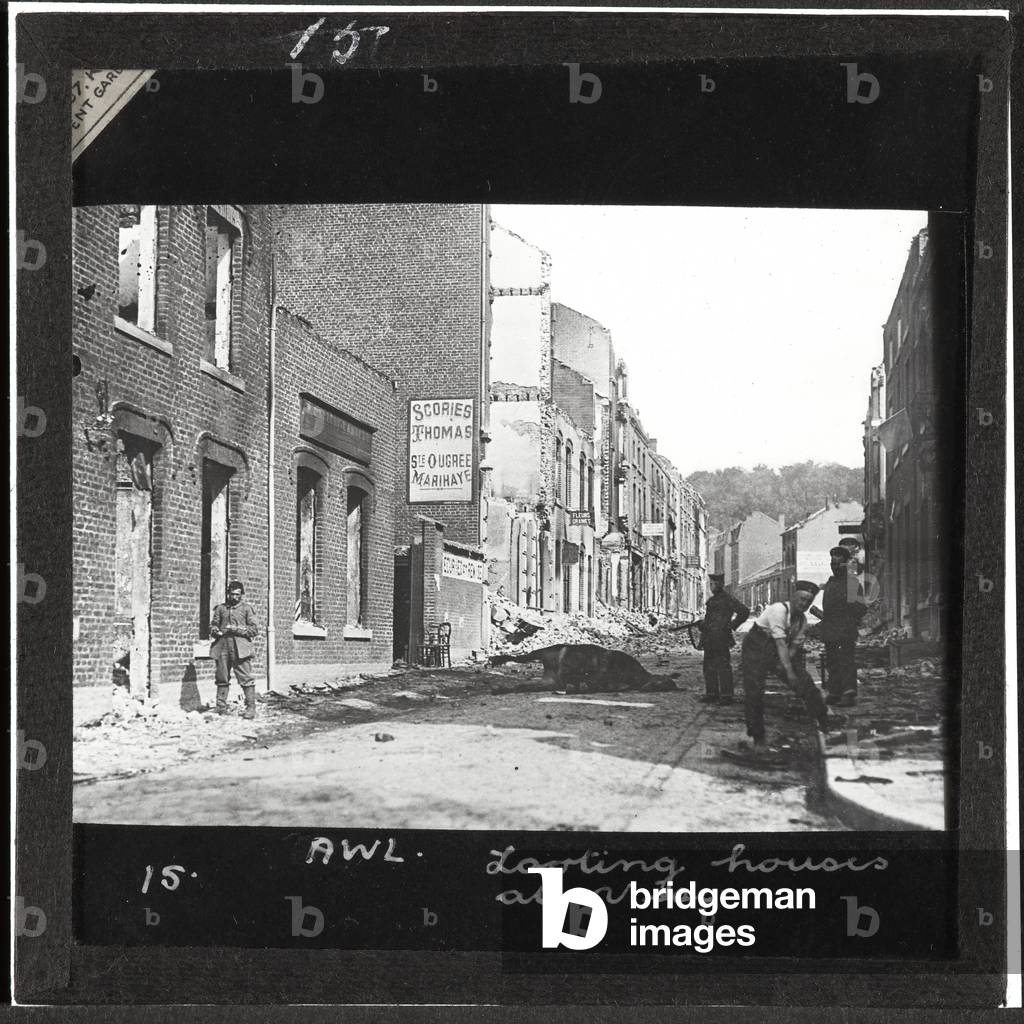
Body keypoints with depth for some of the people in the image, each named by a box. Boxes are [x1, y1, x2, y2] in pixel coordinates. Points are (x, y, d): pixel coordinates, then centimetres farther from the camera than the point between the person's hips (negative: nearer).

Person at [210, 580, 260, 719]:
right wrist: (216, 631, -3)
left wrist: (238, 629, -10)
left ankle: (251, 708, -7)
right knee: (222, 679, 6)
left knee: (246, 678, -8)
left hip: (240, 649, -3)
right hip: (222, 647, 3)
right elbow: (212, 625, 20)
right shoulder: (220, 608, 16)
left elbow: (254, 629, 3)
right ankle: (221, 708, 11)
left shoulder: (246, 608, 8)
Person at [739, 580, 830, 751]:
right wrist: (789, 672, -35)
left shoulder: (802, 618, -3)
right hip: (756, 651, -6)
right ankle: (757, 739, -1)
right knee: (754, 694, -12)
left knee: (806, 683, -3)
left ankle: (825, 722, 9)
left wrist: (785, 663, -19)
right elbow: (781, 644, -31)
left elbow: (794, 644, 1)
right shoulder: (778, 610, -26)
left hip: (782, 654, 6)